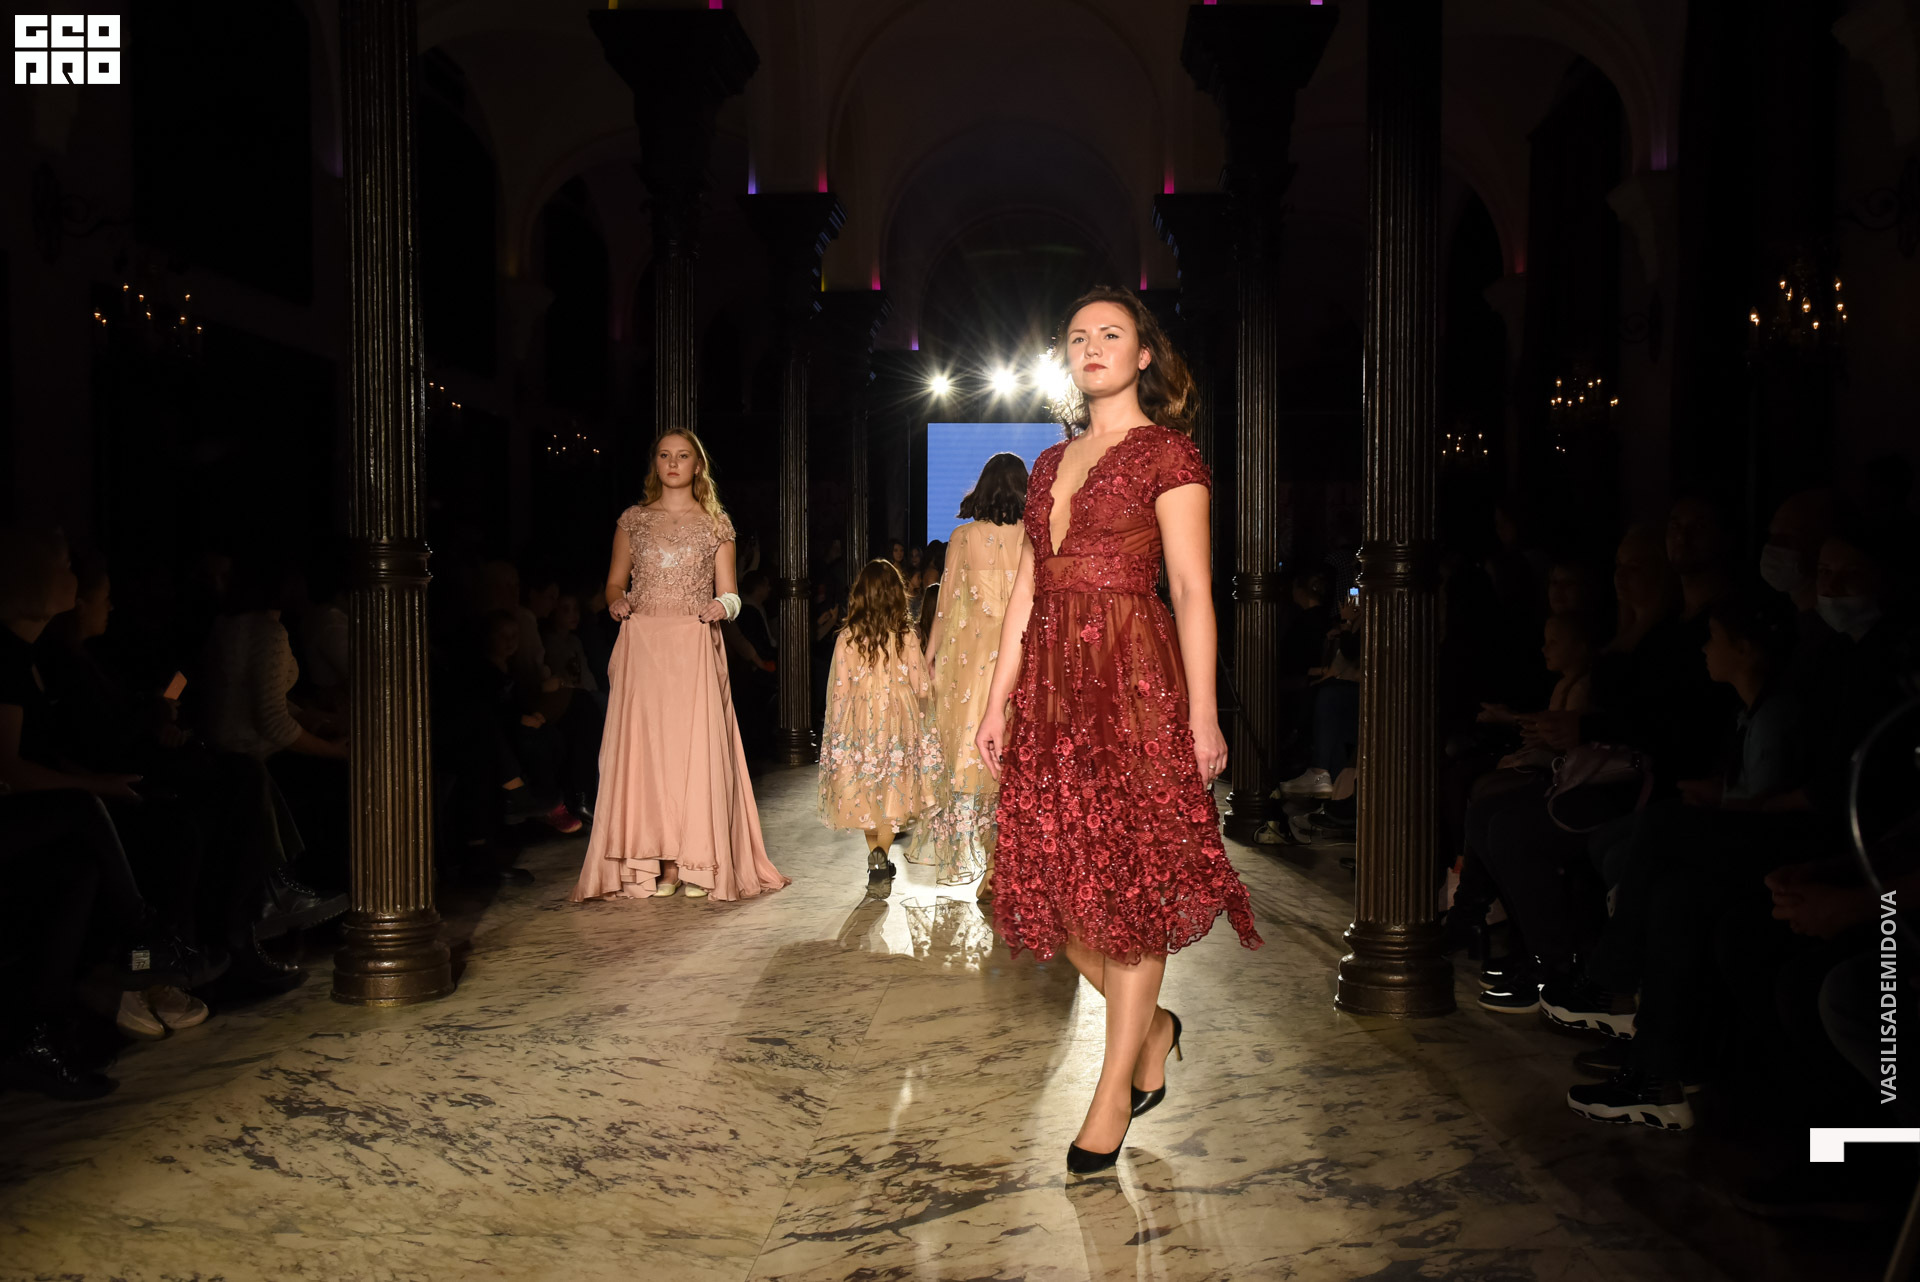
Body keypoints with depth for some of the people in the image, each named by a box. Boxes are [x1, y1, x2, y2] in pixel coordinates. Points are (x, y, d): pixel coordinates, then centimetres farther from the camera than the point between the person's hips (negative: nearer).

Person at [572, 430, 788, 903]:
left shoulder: (716, 523, 10)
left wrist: (722, 606, -15)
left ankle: (694, 863, 1)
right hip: (641, 646, 1)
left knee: (695, 748, -6)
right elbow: (614, 582, 15)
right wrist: (617, 602, -7)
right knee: (643, 748, -4)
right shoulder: (633, 520, 12)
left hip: (695, 648, -1)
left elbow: (729, 595, 8)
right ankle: (657, 863, 1)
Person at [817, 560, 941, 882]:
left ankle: (874, 855, 18)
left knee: (865, 795, 15)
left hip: (859, 723, 1)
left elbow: (838, 690, -4)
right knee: (895, 792, 7)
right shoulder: (907, 637, -7)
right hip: (899, 722, -1)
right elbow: (921, 687, -4)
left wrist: (836, 733, 7)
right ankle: (881, 850, -11)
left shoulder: (847, 639, -6)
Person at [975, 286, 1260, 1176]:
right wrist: (996, 700, 12)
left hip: (1134, 677, -6)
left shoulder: (1166, 452, 1)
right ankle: (1152, 1029, 28)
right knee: (1055, 879, 5)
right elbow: (1025, 591, 17)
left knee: (1127, 880, -2)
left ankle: (1113, 1094, 9)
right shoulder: (1052, 464, 19)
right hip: (1050, 682, 6)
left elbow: (1191, 589, -7)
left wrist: (1202, 711, -13)